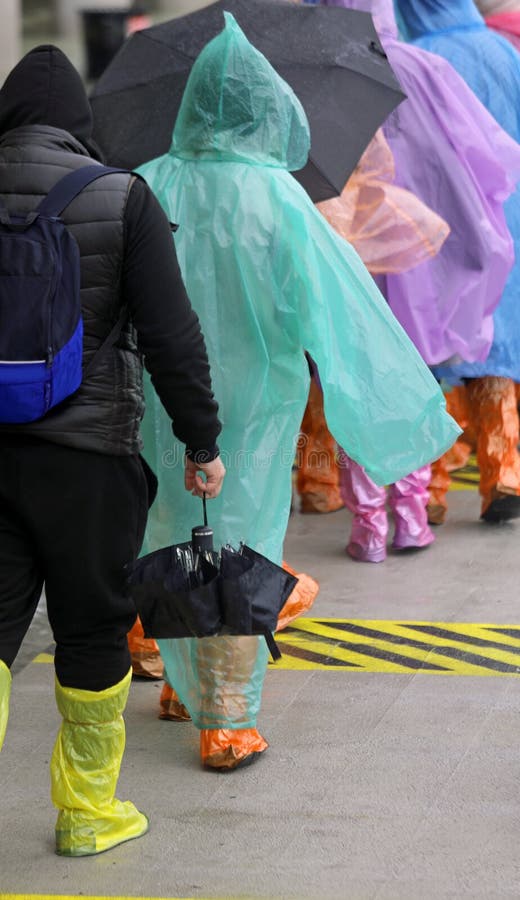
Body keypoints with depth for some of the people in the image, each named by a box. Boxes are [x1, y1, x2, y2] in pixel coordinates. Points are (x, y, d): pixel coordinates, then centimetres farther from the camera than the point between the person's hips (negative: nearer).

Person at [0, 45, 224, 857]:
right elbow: (171, 334, -12)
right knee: (92, 629, 13)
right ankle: (87, 811, 26)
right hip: (86, 454, -2)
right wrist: (202, 442, -2)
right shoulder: (123, 199, -8)